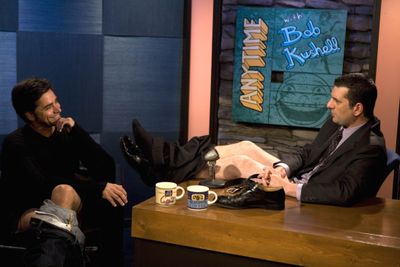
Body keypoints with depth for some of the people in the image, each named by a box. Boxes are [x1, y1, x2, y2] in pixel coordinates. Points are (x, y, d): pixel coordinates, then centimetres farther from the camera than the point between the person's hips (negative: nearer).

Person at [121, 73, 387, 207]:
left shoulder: (371, 148, -23)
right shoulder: (337, 122, 3)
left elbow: (344, 194, -33)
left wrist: (291, 188, -30)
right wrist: (282, 167, -12)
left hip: (307, 199, -8)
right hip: (295, 180, 8)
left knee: (241, 162, -15)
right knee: (246, 147, -6)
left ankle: (161, 169, -7)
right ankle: (165, 157, -4)